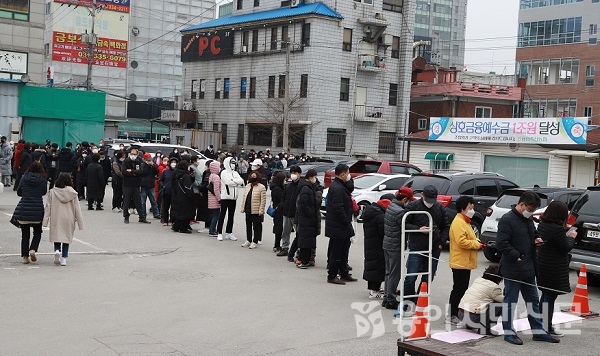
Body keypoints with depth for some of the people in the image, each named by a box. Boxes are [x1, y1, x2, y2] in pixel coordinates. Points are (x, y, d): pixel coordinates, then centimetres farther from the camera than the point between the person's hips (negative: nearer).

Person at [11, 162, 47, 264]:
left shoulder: (24, 178, 2)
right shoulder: (42, 179, -2)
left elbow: (18, 192, 9)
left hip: (24, 208, 1)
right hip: (37, 209, -1)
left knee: (25, 234, 9)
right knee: (37, 232, 15)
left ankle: (25, 256, 8)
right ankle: (33, 250, -6)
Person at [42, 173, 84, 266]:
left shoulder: (52, 192, -5)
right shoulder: (73, 193, -6)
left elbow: (48, 207, -3)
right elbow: (77, 208, -3)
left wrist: (45, 221, 0)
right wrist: (80, 222, 2)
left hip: (56, 219, 0)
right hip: (68, 219, 0)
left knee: (56, 236, 14)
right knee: (67, 237, 9)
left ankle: (57, 250, -12)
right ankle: (64, 258, 5)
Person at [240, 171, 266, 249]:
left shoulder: (261, 187, -9)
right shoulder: (247, 186, 12)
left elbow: (263, 200, -12)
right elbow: (244, 197, 17)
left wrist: (261, 211, -16)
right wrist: (242, 208, 12)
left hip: (256, 211, -7)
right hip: (248, 210, 7)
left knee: (256, 226, 1)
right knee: (248, 226, 15)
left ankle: (255, 242, 10)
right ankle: (248, 240, 28)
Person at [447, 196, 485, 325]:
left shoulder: (464, 221, 18)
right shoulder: (458, 222, -17)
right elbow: (461, 241, -27)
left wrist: (476, 241, 8)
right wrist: (476, 244, -16)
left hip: (465, 262, 11)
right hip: (460, 262, -11)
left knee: (462, 289, 14)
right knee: (459, 289, -7)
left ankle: (459, 313, 21)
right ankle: (452, 315, -2)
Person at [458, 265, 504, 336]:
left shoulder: (477, 280, 14)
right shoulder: (494, 287, -7)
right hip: (473, 318, -8)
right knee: (502, 304, -2)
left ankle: (470, 325, 21)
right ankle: (485, 328, -5)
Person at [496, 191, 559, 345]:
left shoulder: (528, 220, 12)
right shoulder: (507, 220, -15)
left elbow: (532, 235, 28)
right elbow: (501, 243, -21)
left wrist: (536, 240, 5)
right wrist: (517, 256, -21)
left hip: (528, 269, 9)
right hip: (512, 269, -9)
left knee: (533, 300, 14)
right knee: (510, 300, 1)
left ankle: (538, 331, 24)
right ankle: (509, 332, 11)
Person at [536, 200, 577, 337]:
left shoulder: (542, 225, 5)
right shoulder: (557, 229, -23)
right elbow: (566, 248, -16)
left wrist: (567, 237, 10)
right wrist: (571, 237, 3)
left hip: (542, 266, 9)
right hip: (554, 269, -9)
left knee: (545, 296, 19)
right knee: (550, 297, 0)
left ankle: (542, 324, 29)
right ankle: (547, 328, 7)